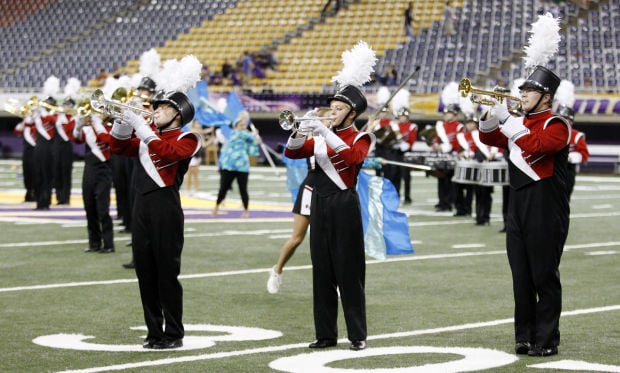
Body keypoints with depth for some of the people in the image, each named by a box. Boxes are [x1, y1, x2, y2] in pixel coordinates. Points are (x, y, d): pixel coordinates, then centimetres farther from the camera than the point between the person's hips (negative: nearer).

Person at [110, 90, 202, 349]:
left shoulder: (185, 139, -2)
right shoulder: (149, 136, 18)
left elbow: (167, 152, -21)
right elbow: (118, 148, 16)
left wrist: (141, 126, -19)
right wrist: (123, 122, 1)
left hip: (166, 207, -7)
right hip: (142, 204, 7)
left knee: (167, 272, -3)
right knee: (145, 272, 8)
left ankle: (174, 334, 4)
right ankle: (154, 332, 15)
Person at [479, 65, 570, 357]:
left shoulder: (556, 125, -8)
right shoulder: (518, 123, 16)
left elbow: (537, 145, -25)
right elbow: (489, 139, 19)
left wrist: (506, 120, -21)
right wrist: (491, 117, -1)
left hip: (546, 211, -7)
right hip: (518, 208, 7)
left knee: (545, 277, -2)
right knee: (521, 277, 8)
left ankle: (546, 340, 2)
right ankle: (524, 336, 13)